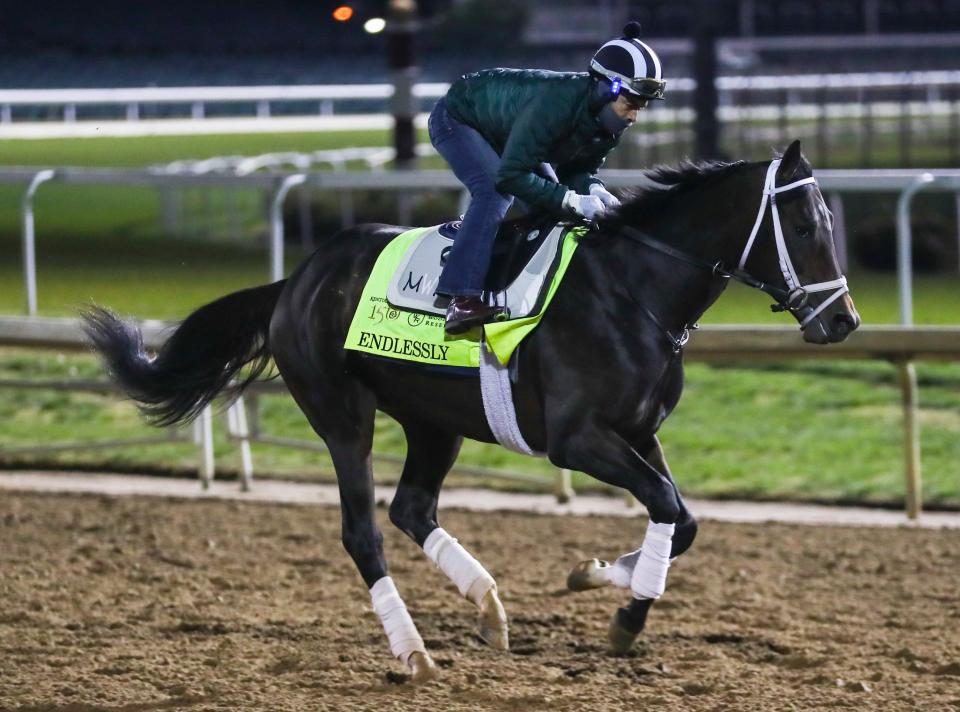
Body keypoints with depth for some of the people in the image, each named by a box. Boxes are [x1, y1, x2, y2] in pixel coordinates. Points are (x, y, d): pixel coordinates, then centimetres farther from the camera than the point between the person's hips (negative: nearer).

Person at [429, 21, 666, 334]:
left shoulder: (607, 123, -17)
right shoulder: (554, 105, -42)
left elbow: (578, 168, -1)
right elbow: (510, 176, -40)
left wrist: (593, 189, -24)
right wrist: (572, 201, -42)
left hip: (503, 130, 9)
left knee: (552, 204, 0)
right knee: (495, 191, -30)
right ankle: (462, 301, -38)